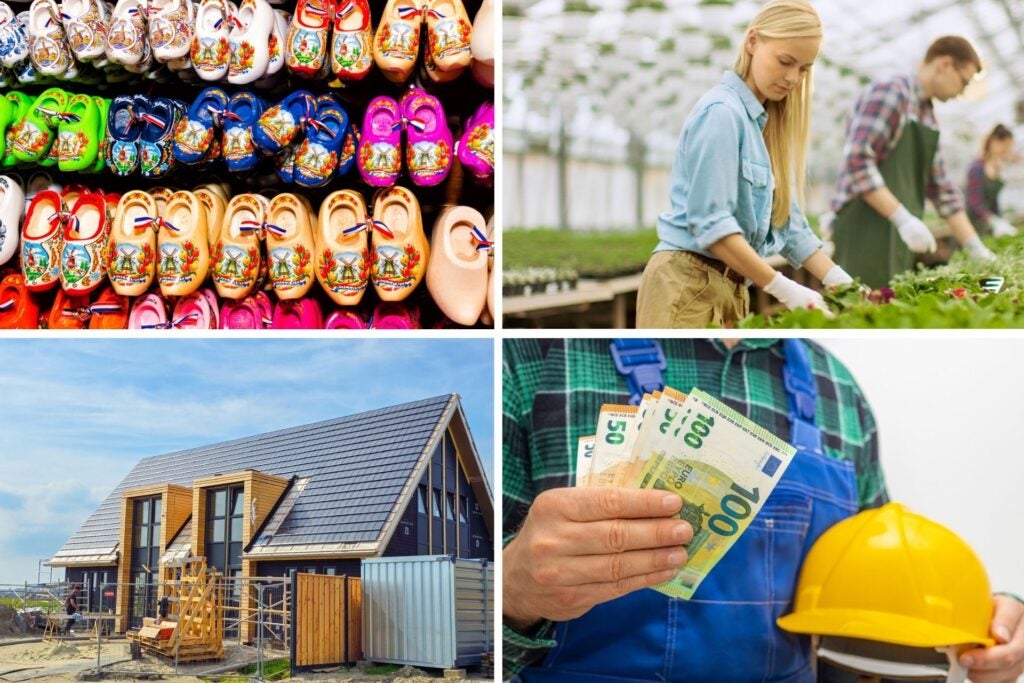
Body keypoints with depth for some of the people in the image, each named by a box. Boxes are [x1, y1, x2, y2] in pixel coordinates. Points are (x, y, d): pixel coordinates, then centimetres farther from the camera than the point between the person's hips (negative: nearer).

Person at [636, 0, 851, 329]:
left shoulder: (766, 124, 15)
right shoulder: (722, 112, -11)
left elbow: (789, 224, 15)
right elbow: (710, 223, -19)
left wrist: (841, 283, 3)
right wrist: (784, 289, -20)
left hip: (731, 287, 9)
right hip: (688, 285, -9)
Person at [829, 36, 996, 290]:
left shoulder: (928, 116, 20)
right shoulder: (890, 92, -7)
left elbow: (941, 189, 22)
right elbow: (857, 161, -19)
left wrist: (977, 249, 16)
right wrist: (903, 218, -24)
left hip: (900, 241, 9)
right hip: (866, 236, -9)